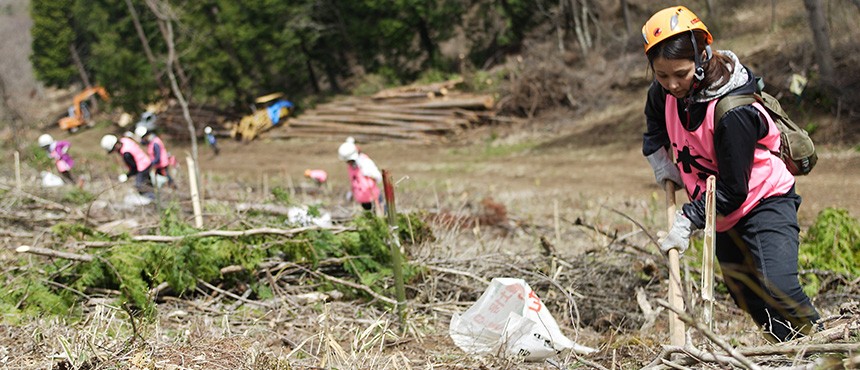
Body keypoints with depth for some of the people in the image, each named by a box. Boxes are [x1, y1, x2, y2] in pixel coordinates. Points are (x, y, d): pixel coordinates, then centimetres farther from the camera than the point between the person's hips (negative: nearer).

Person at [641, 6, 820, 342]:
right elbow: (656, 129, 19)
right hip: (724, 216, 8)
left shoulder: (735, 113, -30)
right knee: (750, 301, 10)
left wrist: (689, 220, -22)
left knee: (777, 286, -26)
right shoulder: (664, 92, -8)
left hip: (764, 203, -8)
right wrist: (663, 164, 6)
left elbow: (732, 191, -24)